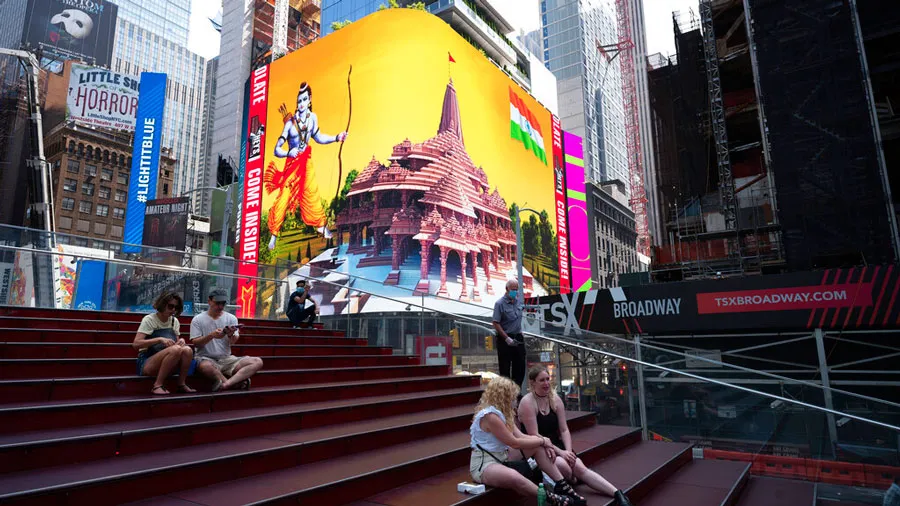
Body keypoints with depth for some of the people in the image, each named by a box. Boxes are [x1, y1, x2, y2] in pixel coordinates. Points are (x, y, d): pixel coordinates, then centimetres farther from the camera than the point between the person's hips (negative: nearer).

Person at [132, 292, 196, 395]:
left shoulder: (174, 321, 12)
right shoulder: (149, 319, -6)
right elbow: (135, 344, -16)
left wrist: (181, 341, -10)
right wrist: (160, 339, -28)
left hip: (167, 364, 5)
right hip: (146, 363, -5)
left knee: (187, 350, -26)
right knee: (175, 350, -34)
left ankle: (181, 384, -11)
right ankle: (157, 385, -25)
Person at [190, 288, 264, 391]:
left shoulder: (231, 318, 9)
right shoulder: (198, 319, 2)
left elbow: (233, 342, 0)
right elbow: (195, 343, -6)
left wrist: (231, 335, -24)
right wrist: (211, 335, -24)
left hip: (227, 359, 3)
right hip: (206, 359, -3)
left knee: (257, 362, -20)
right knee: (206, 366, -42)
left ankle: (225, 384, -35)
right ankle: (235, 383, -19)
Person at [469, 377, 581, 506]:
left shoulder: (503, 413, 11)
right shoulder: (490, 416, -22)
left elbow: (520, 436, 3)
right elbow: (515, 443, -19)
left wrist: (543, 440, -12)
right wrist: (542, 440, -9)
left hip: (501, 460, 10)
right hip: (483, 464, -10)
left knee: (539, 447, 0)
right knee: (514, 477, -42)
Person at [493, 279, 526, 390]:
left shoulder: (517, 302, 8)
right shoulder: (500, 303, -12)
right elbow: (496, 323, -16)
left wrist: (520, 334, 14)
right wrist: (507, 339, -18)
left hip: (518, 339, 7)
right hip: (504, 340, -6)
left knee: (520, 367, 11)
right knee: (505, 368, 2)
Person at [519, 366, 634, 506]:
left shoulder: (555, 399, 3)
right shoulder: (527, 402, -16)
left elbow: (564, 430, 2)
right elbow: (534, 435, -19)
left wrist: (568, 451, -15)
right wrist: (560, 452, -22)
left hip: (555, 444, 5)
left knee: (580, 468, -21)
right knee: (563, 466, -33)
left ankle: (618, 494, -25)